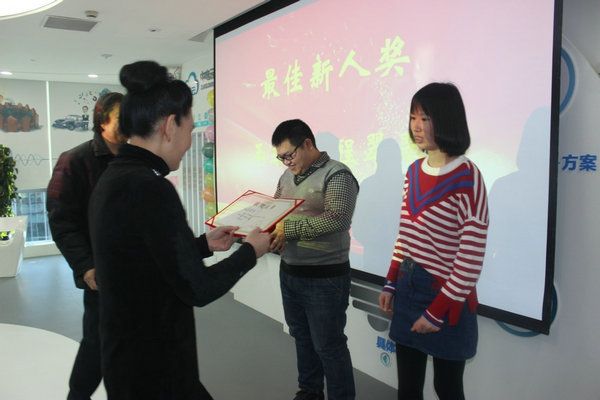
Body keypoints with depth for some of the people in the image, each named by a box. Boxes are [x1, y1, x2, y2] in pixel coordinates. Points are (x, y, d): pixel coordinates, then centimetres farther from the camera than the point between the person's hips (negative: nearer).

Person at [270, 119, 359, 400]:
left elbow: (338, 218, -26)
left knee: (329, 345, 3)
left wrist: (289, 228, -26)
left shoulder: (336, 175, -13)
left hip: (324, 277, -8)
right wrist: (273, 237, -5)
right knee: (301, 336, 20)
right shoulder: (287, 176, 11)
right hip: (289, 271, 8)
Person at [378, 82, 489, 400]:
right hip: (409, 289, 6)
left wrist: (439, 311, -14)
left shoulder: (467, 177, -16)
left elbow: (472, 256, -17)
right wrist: (390, 284, 10)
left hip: (446, 298, -6)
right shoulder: (414, 171, 6)